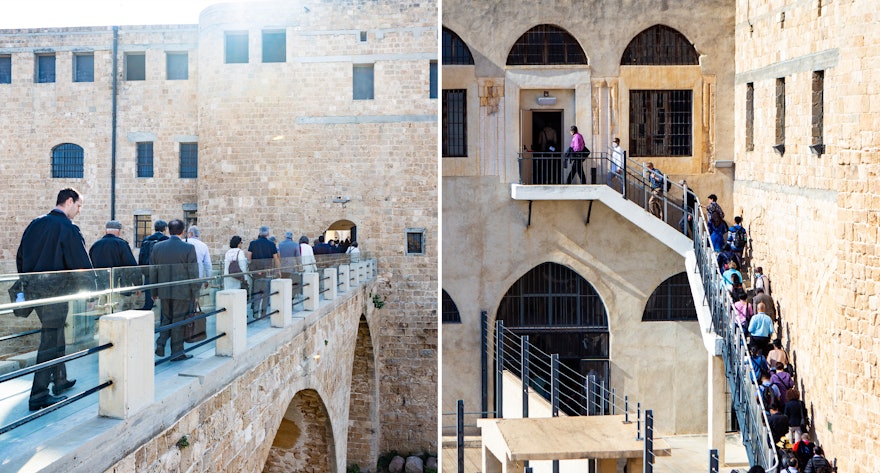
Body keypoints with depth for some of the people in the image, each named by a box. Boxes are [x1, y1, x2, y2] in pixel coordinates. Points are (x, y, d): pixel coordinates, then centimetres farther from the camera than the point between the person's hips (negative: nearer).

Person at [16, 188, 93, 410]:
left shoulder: (35, 224, 10)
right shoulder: (68, 229, -13)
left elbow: (20, 257, 17)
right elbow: (82, 264, -14)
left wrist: (27, 283, 25)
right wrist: (92, 290, -5)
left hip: (33, 289, 8)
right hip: (55, 290, -8)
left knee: (56, 334, 22)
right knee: (50, 341, -3)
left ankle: (60, 380, 35)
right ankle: (39, 396, -2)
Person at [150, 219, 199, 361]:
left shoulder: (157, 247, 2)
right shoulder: (189, 248, -10)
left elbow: (153, 271, 7)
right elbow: (193, 273, -9)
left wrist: (154, 292, 15)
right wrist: (195, 293, -1)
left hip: (164, 291, 4)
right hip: (182, 291, -4)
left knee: (166, 318, 19)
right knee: (178, 320, 4)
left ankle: (160, 343, 4)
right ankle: (177, 352, 10)